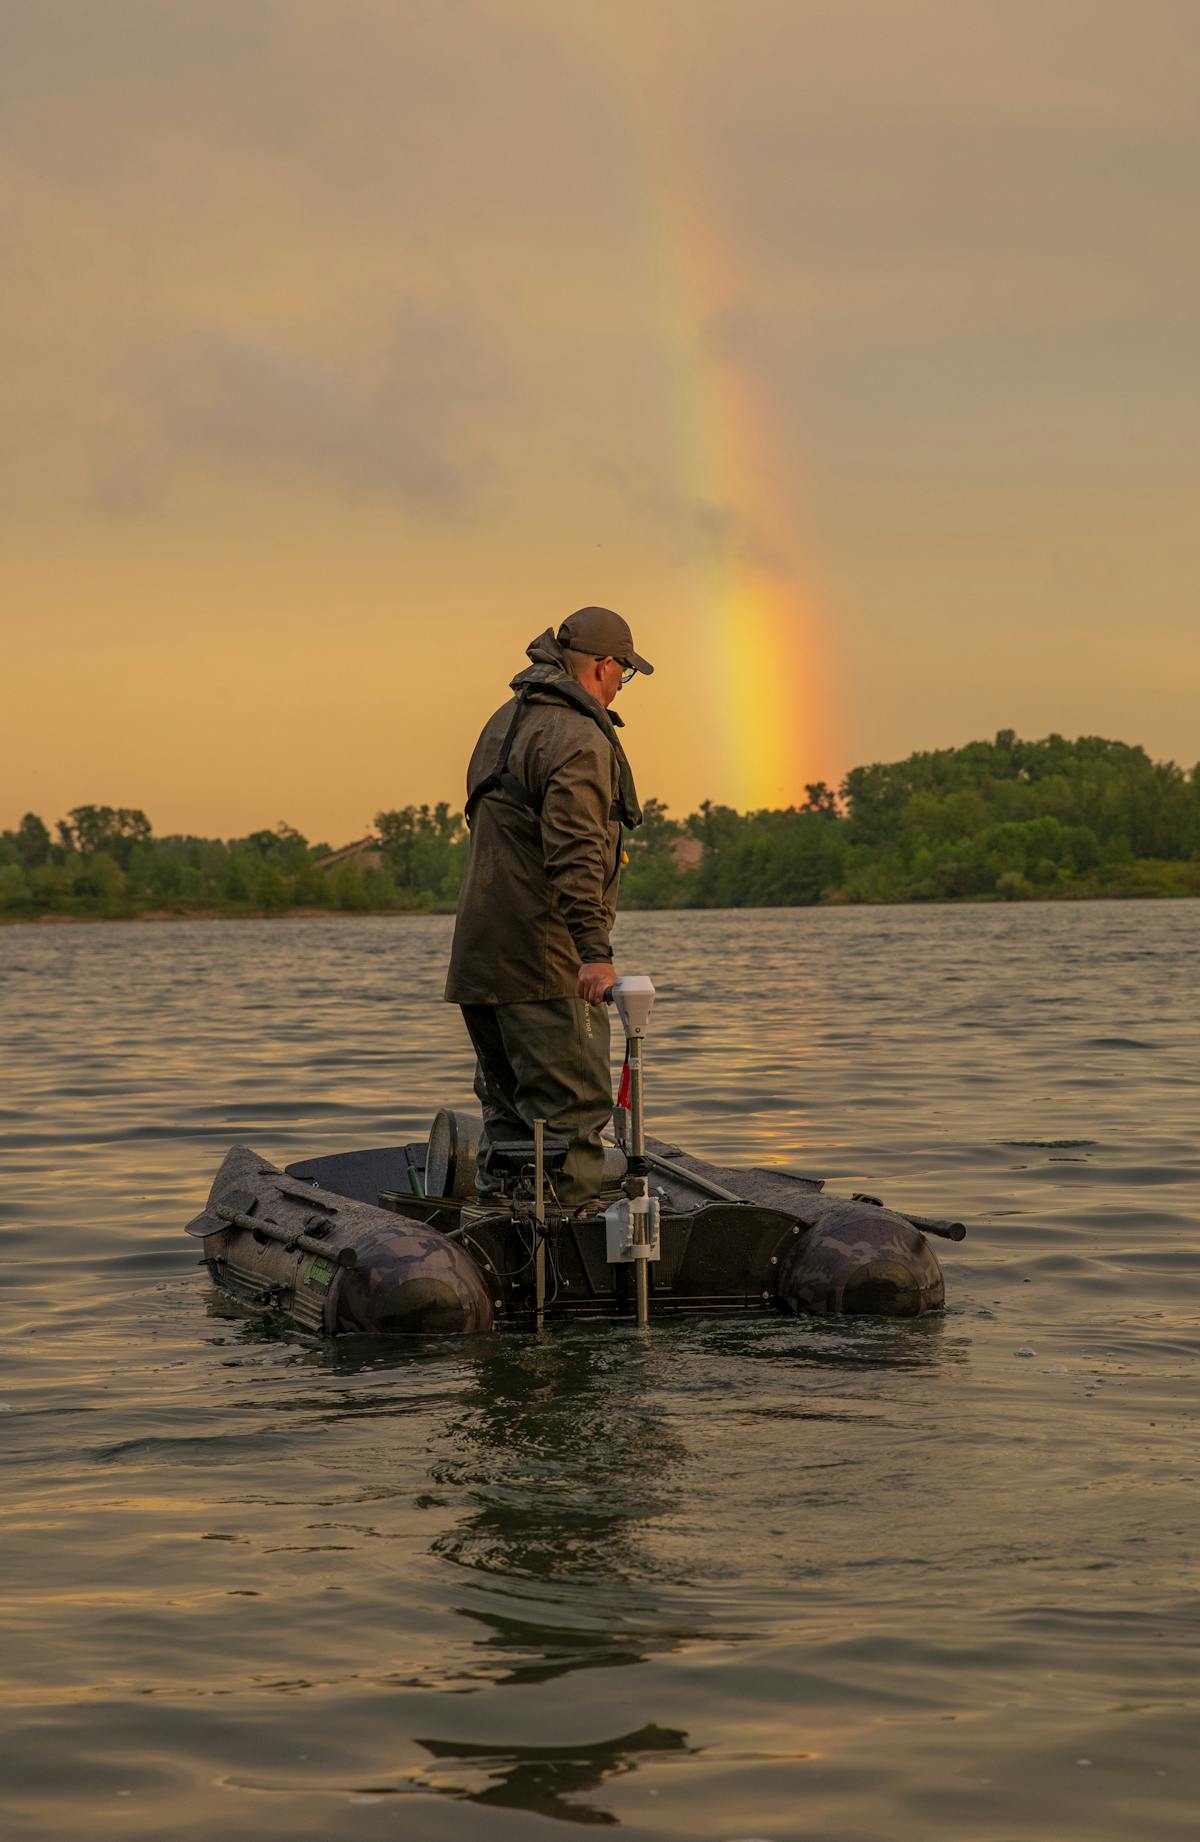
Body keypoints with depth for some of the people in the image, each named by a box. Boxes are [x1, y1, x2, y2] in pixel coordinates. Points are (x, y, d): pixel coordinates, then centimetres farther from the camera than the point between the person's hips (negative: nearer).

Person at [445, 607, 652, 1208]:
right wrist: (595, 949, -27)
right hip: (543, 956, -10)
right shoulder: (579, 739, -13)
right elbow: (575, 852, -23)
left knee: (510, 1109, 15)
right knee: (572, 1107, -7)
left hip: (481, 954, 10)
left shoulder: (506, 721, 18)